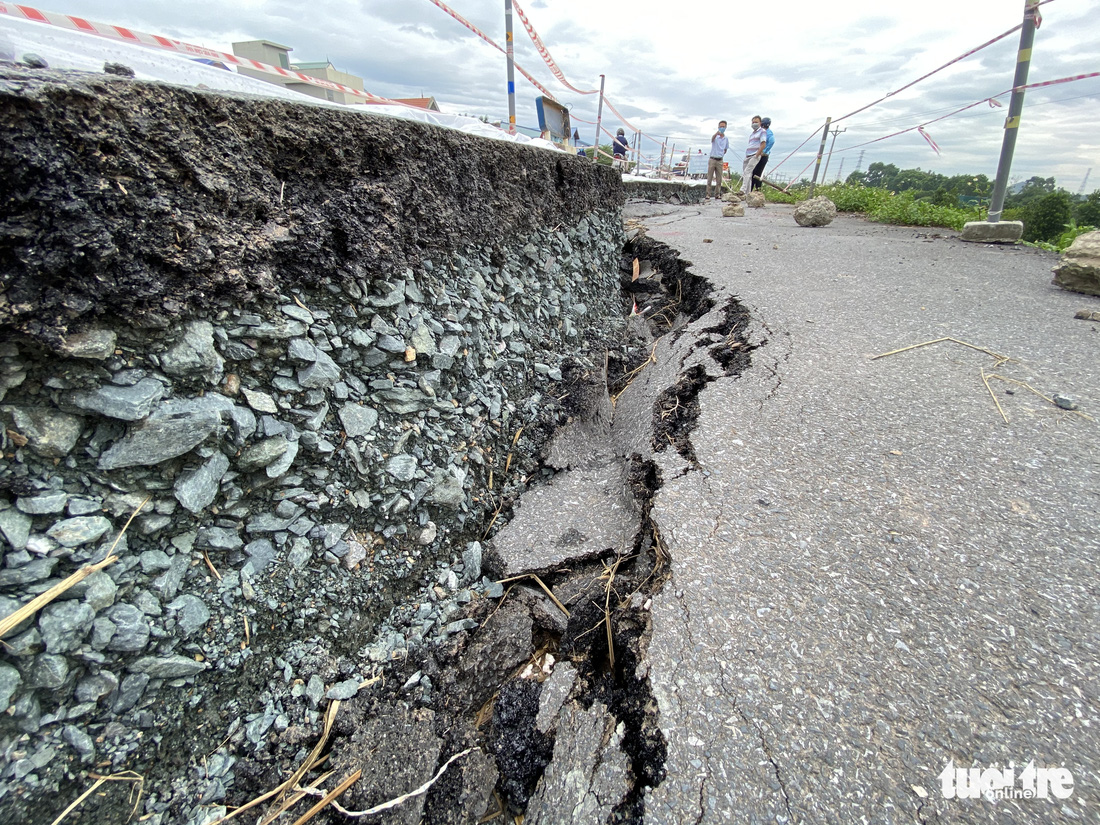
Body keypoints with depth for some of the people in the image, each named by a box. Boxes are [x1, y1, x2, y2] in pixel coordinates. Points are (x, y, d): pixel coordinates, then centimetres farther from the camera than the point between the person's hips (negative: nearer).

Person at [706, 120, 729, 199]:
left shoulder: (726, 139, 9)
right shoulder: (715, 136, -2)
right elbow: (712, 139, -29)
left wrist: (721, 155, 9)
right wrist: (716, 133, -48)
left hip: (720, 160, 3)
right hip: (712, 159, -3)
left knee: (719, 179, 4)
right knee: (709, 178, -3)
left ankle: (717, 194, 10)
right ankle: (708, 194, -1)